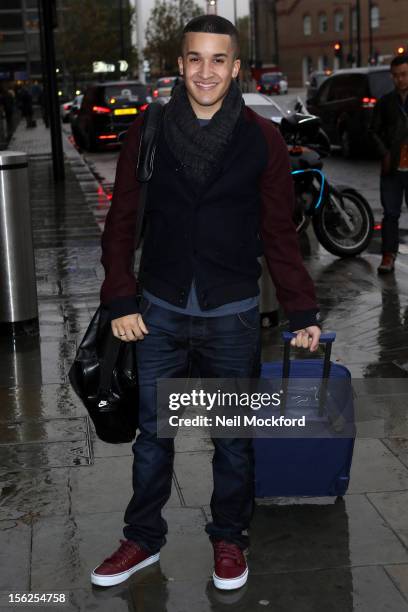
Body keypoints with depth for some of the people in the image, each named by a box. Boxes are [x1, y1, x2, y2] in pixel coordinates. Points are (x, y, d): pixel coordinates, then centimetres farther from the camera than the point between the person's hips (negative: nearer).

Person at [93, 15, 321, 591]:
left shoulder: (262, 139, -3)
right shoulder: (147, 132, -1)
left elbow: (280, 234, 0)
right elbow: (122, 221, 2)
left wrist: (303, 313, -2)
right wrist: (121, 301, -4)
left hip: (233, 316, -1)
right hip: (159, 311, 1)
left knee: (234, 437, 12)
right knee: (152, 434, 12)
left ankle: (229, 538, 32)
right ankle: (143, 538, 30)